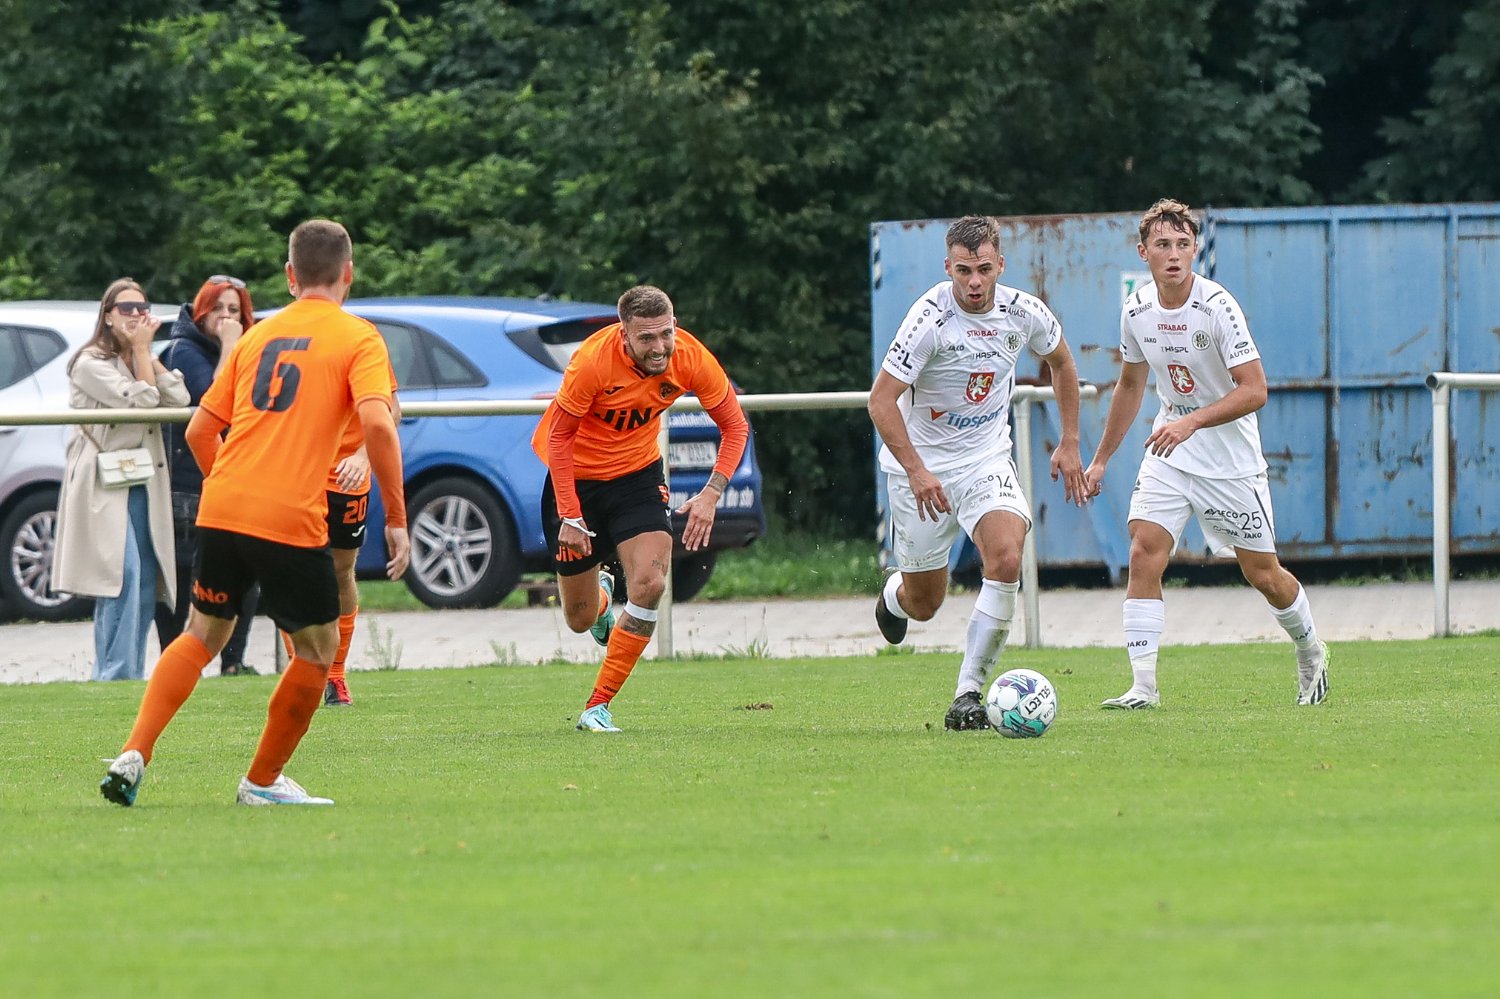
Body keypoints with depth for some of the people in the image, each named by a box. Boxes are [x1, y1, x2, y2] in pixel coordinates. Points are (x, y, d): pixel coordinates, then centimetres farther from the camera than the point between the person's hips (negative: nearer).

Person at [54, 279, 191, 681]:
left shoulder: (144, 362, 17)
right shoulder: (91, 364, -7)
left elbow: (178, 399, 0)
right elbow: (142, 401, -16)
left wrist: (146, 352, -2)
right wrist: (140, 351, -6)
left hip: (144, 487, 8)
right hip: (105, 486, -8)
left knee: (146, 587, 5)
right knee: (123, 573, -20)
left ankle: (131, 675, 10)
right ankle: (116, 675, -22)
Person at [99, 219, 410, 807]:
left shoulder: (256, 336, 17)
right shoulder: (357, 339, 1)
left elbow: (200, 431, 18)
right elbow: (377, 423, -15)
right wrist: (396, 517, -10)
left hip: (221, 512, 5)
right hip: (292, 521, -5)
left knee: (202, 636, 19)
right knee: (317, 649, 14)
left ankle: (134, 756, 4)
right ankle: (263, 782, 17)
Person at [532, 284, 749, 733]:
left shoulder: (691, 358, -19)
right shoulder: (593, 361, -29)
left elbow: (735, 427, -6)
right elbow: (559, 436, -18)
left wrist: (711, 494, -19)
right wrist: (570, 517, -21)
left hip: (637, 473, 2)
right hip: (575, 476, -2)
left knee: (650, 582, -22)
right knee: (580, 620, 4)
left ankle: (598, 708, -10)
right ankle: (600, 593, 46)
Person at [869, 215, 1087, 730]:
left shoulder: (1024, 313, -9)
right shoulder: (930, 318, -23)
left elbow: (1061, 362, 14)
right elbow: (881, 400, -22)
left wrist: (1070, 443, 11)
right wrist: (916, 471, -30)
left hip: (986, 460, 3)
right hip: (921, 465, -3)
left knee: (1006, 559, -25)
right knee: (924, 604, 7)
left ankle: (968, 694, -16)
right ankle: (895, 594, 48)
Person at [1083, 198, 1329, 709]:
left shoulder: (1217, 307, -20)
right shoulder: (1136, 311, -3)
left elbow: (1254, 390, -23)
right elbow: (1130, 384, 15)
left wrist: (1191, 421, -35)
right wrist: (1101, 459, 18)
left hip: (1231, 459, -4)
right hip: (1168, 453, 4)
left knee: (1263, 574, 6)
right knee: (1144, 555, -15)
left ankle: (1311, 654, 35)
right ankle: (1142, 686, -15)